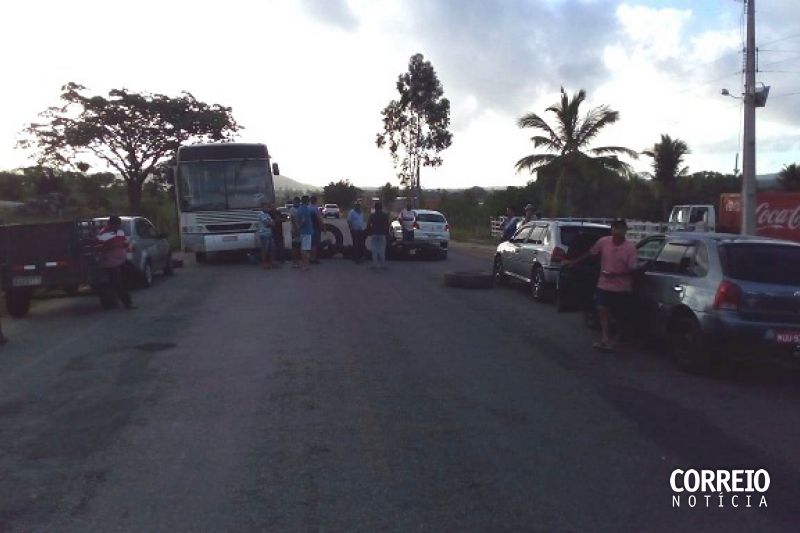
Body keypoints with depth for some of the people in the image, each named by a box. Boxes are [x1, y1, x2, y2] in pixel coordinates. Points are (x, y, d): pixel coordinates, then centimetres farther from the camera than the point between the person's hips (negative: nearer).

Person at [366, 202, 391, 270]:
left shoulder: (372, 216, 0)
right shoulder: (385, 216, -1)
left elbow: (368, 225, -3)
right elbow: (388, 225, -2)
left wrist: (369, 233, 8)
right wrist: (387, 233, 6)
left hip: (374, 234, 1)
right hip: (382, 234, -1)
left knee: (374, 250, 5)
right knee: (382, 251, 2)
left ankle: (374, 264, 4)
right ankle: (383, 265, 1)